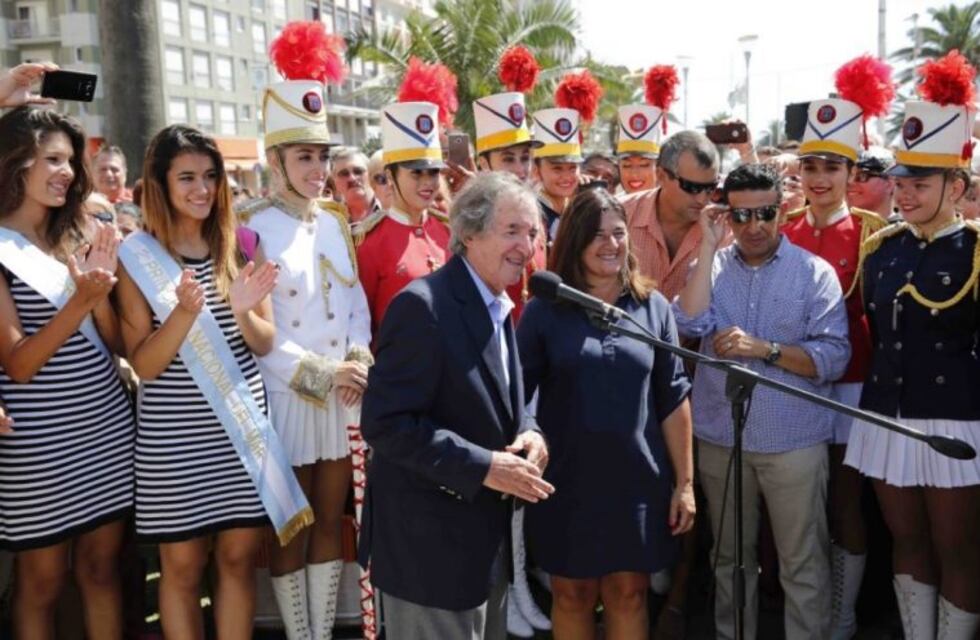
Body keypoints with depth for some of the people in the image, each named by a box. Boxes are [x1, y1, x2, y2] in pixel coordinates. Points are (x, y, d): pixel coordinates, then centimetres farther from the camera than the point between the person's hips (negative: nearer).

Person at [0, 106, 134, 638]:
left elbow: (112, 344, 6)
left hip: (106, 425, 5)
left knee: (100, 567, 14)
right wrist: (81, 299, -26)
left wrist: (101, 287, -12)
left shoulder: (76, 236, 8)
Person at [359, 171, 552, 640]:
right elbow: (385, 423, -24)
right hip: (431, 540, -9)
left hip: (487, 533, 9)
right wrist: (482, 467, -26)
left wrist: (529, 432, -5)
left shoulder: (498, 307, 9)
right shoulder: (424, 306, -20)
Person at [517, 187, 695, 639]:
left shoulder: (653, 307, 1)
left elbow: (673, 399, 2)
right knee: (572, 595, 14)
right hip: (567, 479, -1)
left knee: (629, 595, 15)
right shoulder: (544, 309, -4)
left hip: (637, 479, 1)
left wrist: (685, 480, 1)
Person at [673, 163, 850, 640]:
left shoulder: (815, 272, -3)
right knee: (730, 557, 18)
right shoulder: (712, 267, 5)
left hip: (793, 440, -3)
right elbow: (690, 325, -13)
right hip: (719, 438, 3)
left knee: (803, 563, 6)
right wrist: (708, 247, -12)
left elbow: (834, 358, -10)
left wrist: (764, 349, -21)